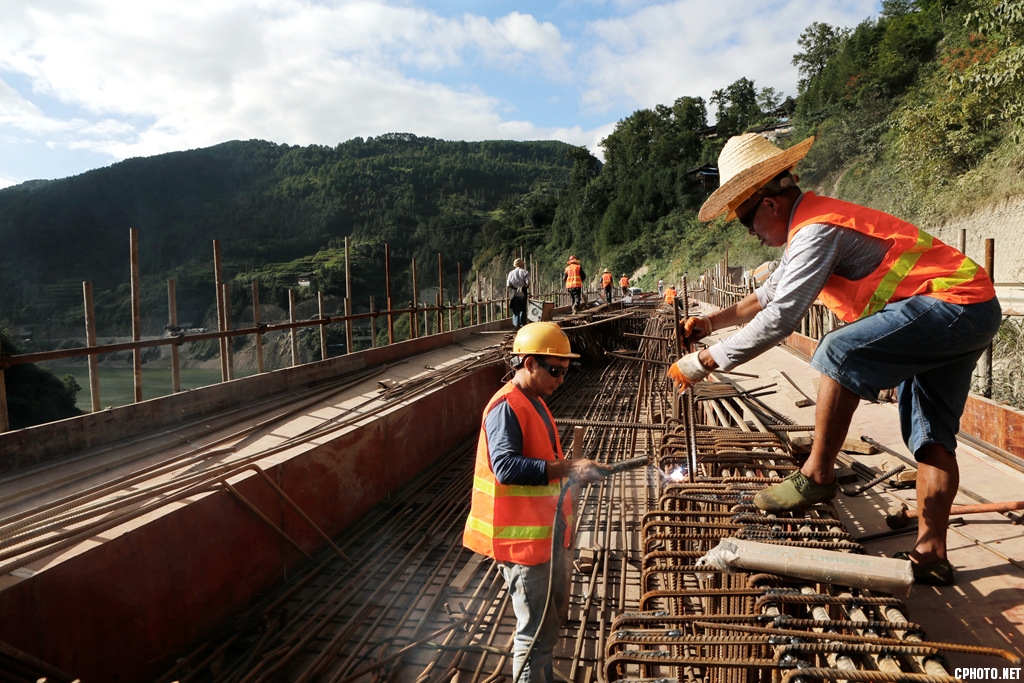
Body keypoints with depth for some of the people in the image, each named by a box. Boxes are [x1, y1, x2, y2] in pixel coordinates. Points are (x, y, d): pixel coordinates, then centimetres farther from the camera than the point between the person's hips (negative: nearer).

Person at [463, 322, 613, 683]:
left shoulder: (536, 402, 11)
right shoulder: (505, 407, -19)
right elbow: (506, 467, -31)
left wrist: (578, 467, 11)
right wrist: (566, 469, -34)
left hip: (551, 529, 10)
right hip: (523, 536, -10)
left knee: (554, 617, 23)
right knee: (537, 631, 0)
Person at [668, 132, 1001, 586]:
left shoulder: (816, 230, -20)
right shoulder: (807, 225, 12)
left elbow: (780, 319, -27)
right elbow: (770, 293, 24)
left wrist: (704, 362, -21)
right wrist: (712, 321, 13)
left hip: (953, 303, -11)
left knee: (841, 354, -23)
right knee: (930, 435, 7)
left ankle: (817, 476, -11)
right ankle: (931, 554, 10)